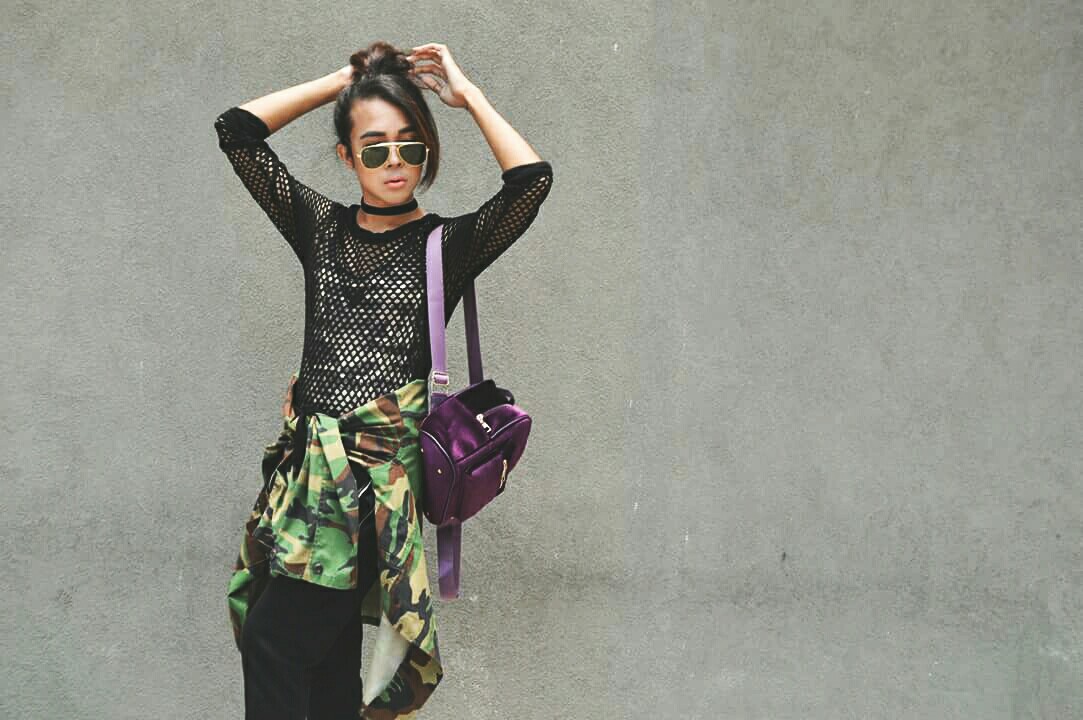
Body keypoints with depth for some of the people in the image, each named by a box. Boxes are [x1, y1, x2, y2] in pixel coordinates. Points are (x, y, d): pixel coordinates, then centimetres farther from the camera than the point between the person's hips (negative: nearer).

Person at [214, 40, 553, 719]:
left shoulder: (447, 244, 2)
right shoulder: (321, 225, 12)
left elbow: (533, 177, -14)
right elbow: (236, 129, 8)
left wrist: (466, 92, -2)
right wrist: (341, 81, 8)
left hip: (381, 476, -5)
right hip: (310, 464, 5)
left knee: (272, 641, -12)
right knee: (328, 661, 10)